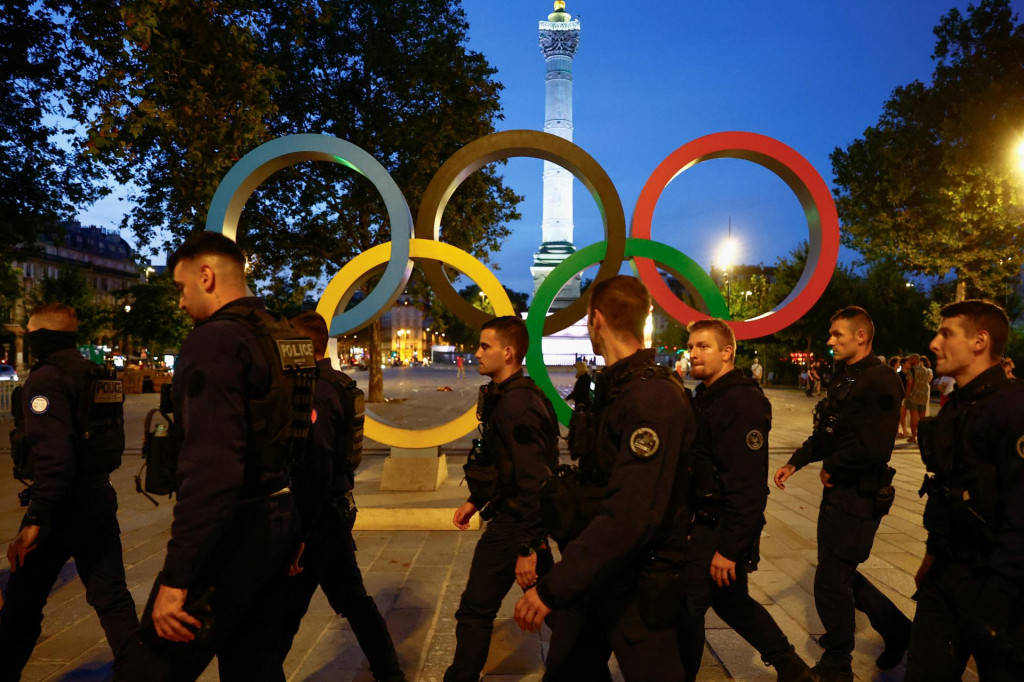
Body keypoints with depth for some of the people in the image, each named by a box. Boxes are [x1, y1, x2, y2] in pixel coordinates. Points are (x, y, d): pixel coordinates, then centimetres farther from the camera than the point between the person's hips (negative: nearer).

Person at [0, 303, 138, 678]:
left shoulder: (46, 377, -14)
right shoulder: (96, 376, 13)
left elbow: (52, 454, -24)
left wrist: (36, 520, -23)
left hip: (65, 502, -8)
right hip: (100, 496, 8)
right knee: (111, 595, 13)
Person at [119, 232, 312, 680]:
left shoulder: (215, 340, -16)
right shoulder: (287, 338, 11)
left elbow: (211, 468, -25)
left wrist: (175, 577, -22)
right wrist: (296, 531, 24)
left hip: (233, 531, -9)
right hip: (278, 520, 9)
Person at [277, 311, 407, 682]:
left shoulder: (315, 393, -20)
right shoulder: (338, 385, 9)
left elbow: (314, 472, -25)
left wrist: (297, 536, -21)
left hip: (318, 516, -10)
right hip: (337, 511, 10)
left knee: (284, 611, 4)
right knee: (352, 596, 19)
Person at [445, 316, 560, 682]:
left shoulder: (516, 404, -22)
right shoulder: (506, 396, 10)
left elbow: (534, 479, -25)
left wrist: (528, 548, -24)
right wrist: (476, 501, 21)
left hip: (513, 524, -10)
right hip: (515, 515, 10)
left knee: (475, 611, 1)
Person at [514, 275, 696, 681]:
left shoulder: (654, 397, -24)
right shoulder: (614, 387, 7)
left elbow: (630, 516, -31)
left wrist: (553, 587, -29)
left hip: (639, 586, -8)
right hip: (593, 572, 9)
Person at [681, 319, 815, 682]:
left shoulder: (743, 402, -20)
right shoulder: (706, 397, 10)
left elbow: (748, 486, -25)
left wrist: (728, 548, -24)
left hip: (720, 529, -10)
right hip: (701, 522, 10)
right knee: (731, 601, 23)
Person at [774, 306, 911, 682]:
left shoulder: (880, 381, -19)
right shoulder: (844, 378, 11)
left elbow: (873, 448, -28)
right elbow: (826, 433, 17)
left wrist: (831, 467, -14)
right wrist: (796, 462, 6)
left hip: (858, 497, -9)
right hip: (838, 492, 9)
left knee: (831, 584, 3)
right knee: (839, 574, 20)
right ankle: (897, 629, 39)